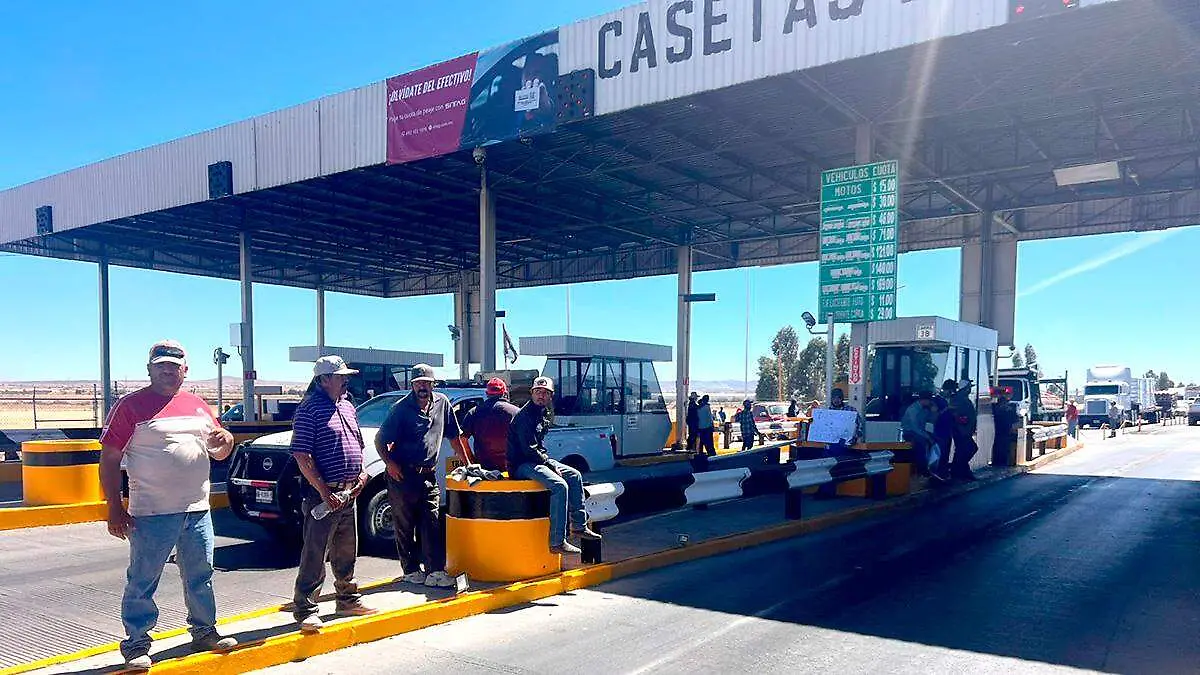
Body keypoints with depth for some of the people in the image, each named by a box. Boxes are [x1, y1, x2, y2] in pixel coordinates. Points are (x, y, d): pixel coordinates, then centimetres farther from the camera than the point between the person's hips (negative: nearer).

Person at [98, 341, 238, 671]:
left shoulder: (198, 405, 12)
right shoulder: (131, 405, -4)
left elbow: (218, 454, 21)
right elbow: (109, 459, -6)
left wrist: (225, 440, -4)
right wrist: (115, 508, -12)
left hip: (198, 509, 5)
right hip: (152, 514, -5)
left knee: (201, 575, 15)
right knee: (142, 582, 2)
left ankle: (204, 630, 29)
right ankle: (136, 644, 16)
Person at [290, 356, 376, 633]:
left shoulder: (347, 406, 14)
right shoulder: (310, 408, -12)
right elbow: (302, 456, -17)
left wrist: (362, 473, 6)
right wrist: (325, 493, -20)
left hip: (349, 493, 8)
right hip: (324, 494, -8)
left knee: (347, 551, 18)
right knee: (315, 554, -4)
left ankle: (348, 600, 30)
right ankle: (305, 609, 5)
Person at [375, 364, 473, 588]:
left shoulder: (442, 403, 6)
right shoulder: (400, 408, -5)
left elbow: (454, 436, 14)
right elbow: (380, 440, -1)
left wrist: (467, 463, 12)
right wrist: (390, 463, -14)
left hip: (429, 474, 3)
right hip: (402, 474, -3)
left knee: (432, 523, -3)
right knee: (404, 525, 4)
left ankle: (435, 572, -4)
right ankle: (411, 570, 14)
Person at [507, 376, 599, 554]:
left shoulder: (544, 414, 13)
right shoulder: (525, 416, -17)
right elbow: (529, 450, -22)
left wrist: (547, 459, 5)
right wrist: (551, 464, -15)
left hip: (537, 460, 10)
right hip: (522, 466, -10)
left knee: (574, 476, 10)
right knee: (559, 486, -27)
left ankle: (579, 525, 18)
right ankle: (557, 542, -26)